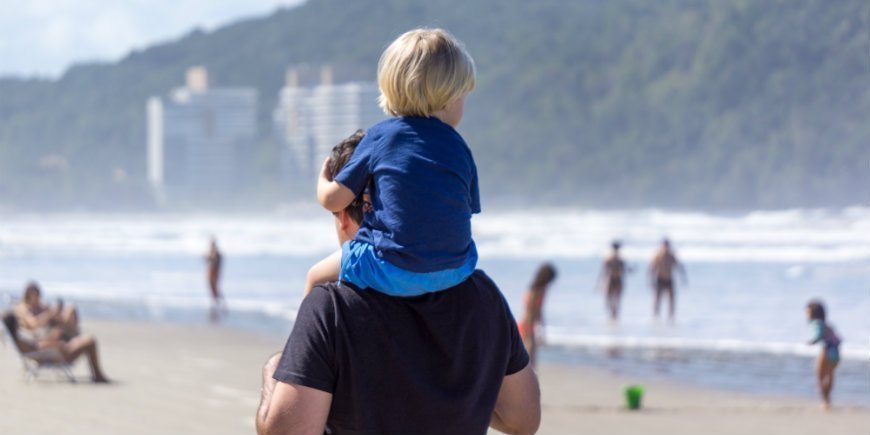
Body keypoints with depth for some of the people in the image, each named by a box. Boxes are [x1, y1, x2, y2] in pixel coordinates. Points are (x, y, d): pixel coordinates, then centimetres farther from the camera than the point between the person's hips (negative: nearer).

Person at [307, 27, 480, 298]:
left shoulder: (379, 136, -1)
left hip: (392, 275, -4)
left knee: (318, 277, 18)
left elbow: (333, 200, 1)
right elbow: (467, 211, 7)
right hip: (455, 272, 4)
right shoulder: (458, 146, 6)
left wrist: (322, 181, 24)